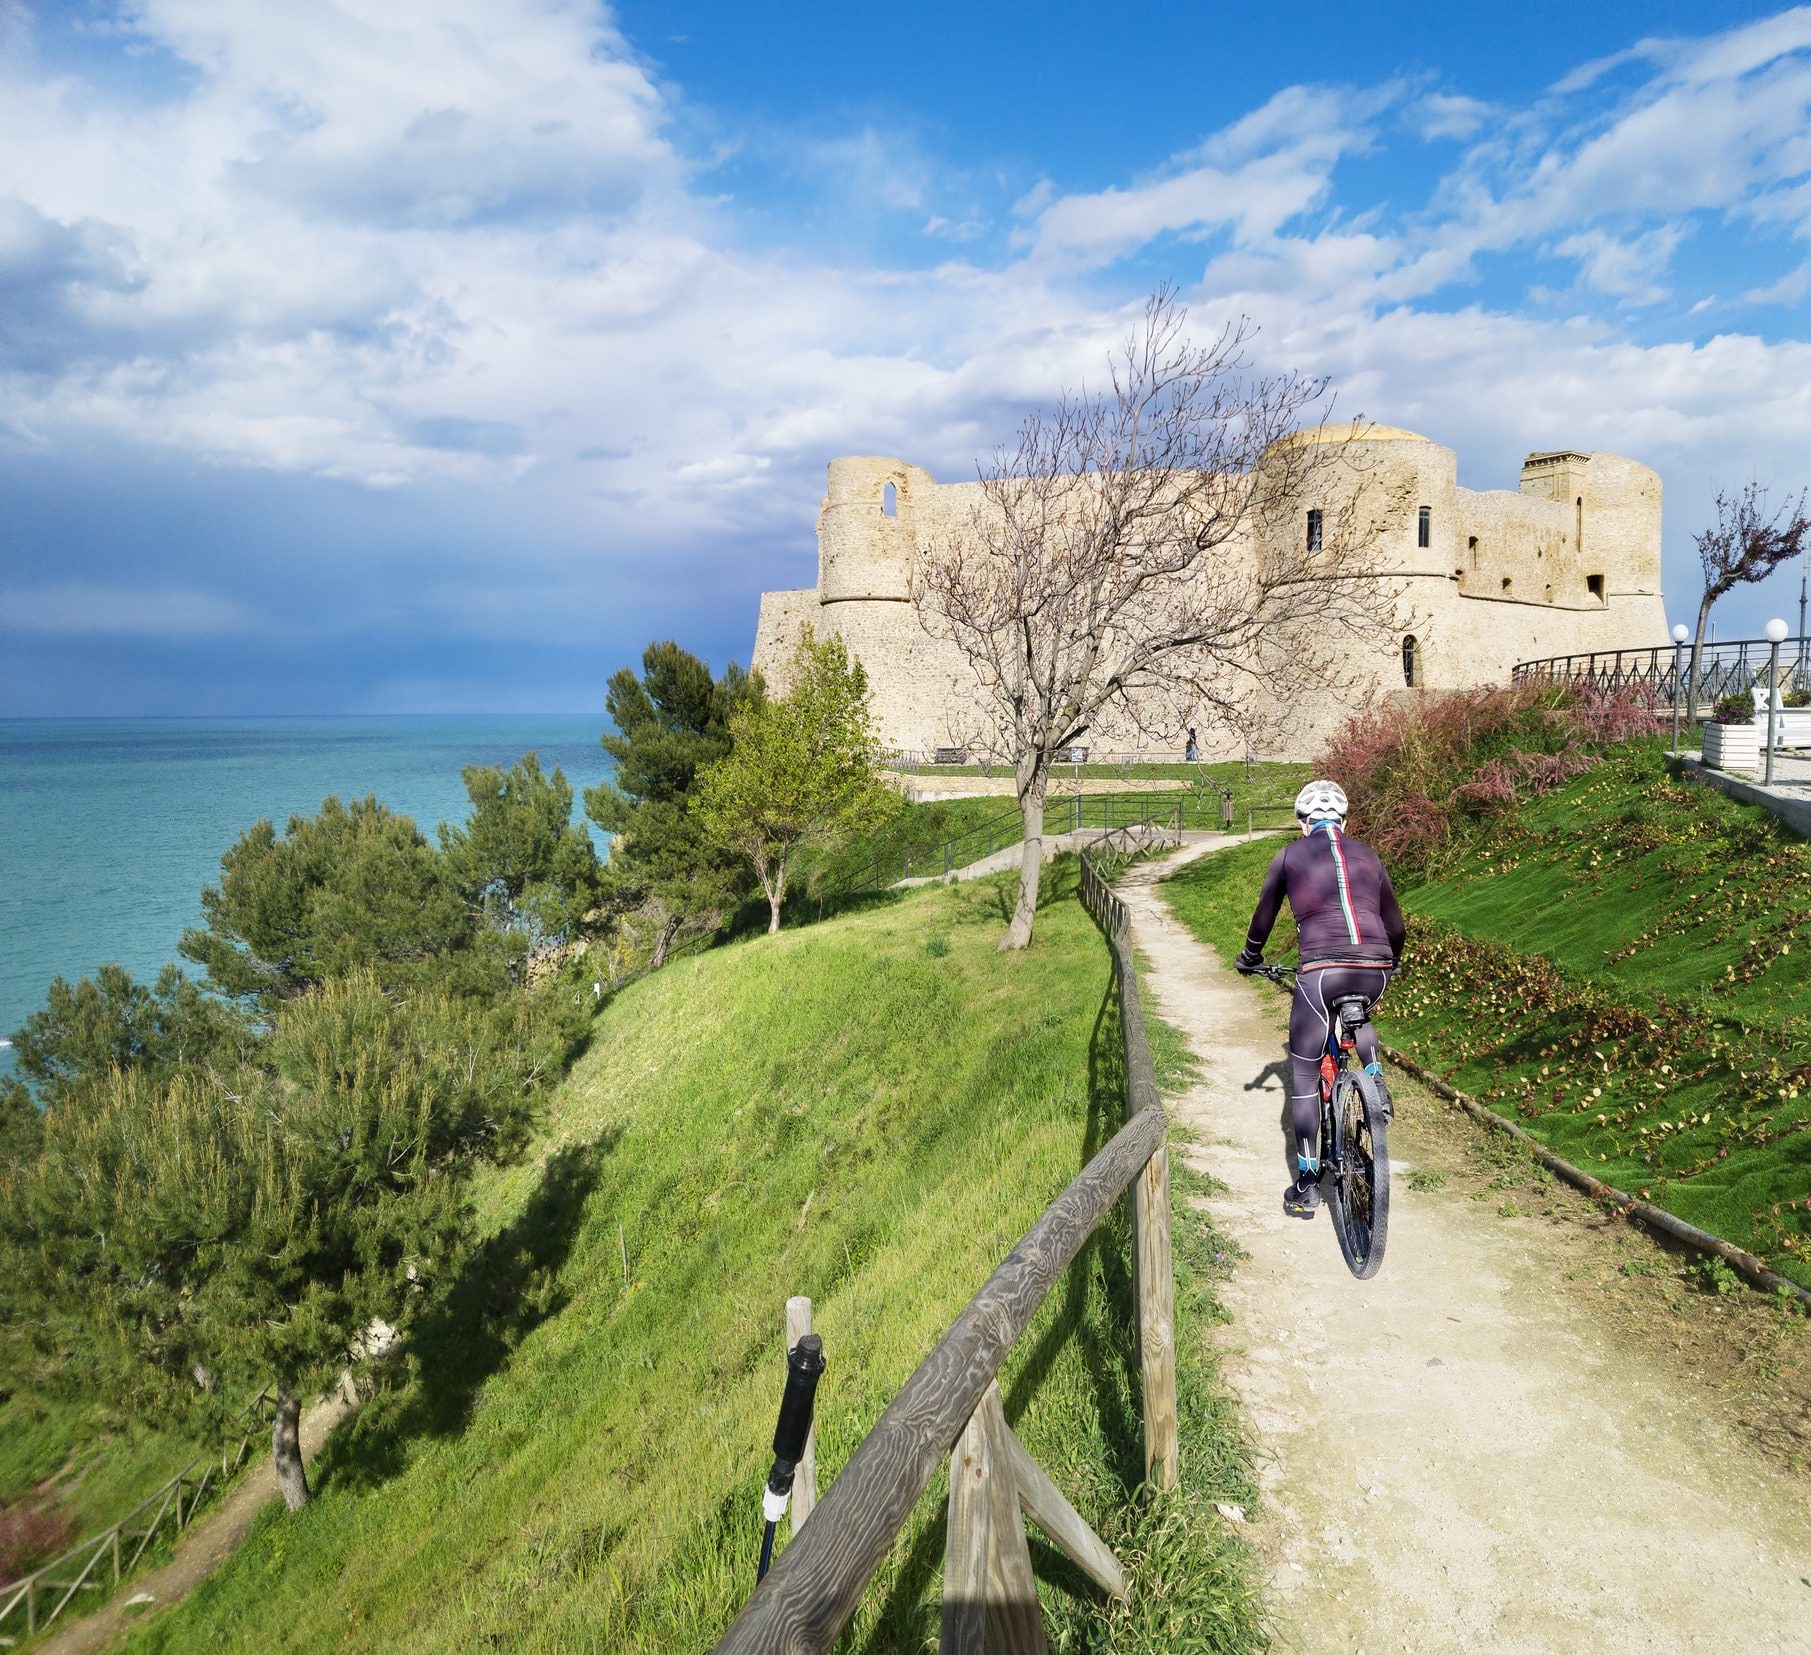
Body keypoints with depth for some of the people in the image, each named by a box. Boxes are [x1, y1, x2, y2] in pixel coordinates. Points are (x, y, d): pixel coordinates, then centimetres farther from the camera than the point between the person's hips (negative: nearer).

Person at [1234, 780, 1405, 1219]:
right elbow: (1394, 923, 30)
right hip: (1375, 969, 4)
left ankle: (1306, 1184, 12)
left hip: (1322, 969, -4)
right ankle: (1376, 1084, 16)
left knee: (1304, 1077, 9)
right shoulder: (1367, 856, 21)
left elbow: (1263, 916, 23)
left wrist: (1249, 959, 42)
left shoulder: (1289, 856, 13)